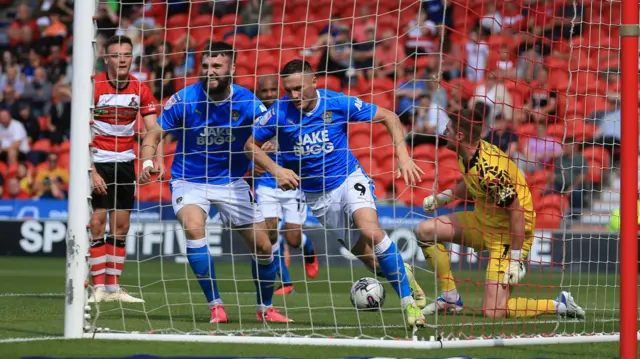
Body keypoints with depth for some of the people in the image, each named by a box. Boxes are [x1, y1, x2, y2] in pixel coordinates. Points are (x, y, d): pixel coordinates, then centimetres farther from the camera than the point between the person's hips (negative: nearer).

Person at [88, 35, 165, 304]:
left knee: (121, 226, 4)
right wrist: (91, 172, -18)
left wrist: (157, 160, -19)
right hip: (97, 161, -4)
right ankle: (98, 288, -4)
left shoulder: (140, 90, 0)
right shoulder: (93, 88, -12)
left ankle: (114, 287, 9)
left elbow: (153, 130, -2)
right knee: (97, 223, -8)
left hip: (125, 161, 4)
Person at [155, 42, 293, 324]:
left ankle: (265, 308, 26)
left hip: (231, 181, 2)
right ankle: (215, 306, -20)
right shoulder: (183, 100, -16)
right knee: (193, 228, -30)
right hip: (189, 181, -2)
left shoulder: (247, 103, -14)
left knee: (262, 246, 0)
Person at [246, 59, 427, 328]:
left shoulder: (338, 103, -13)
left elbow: (388, 117, -4)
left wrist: (402, 155, -16)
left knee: (370, 230, -29)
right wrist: (276, 170, -15)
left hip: (348, 178, -2)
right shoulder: (280, 112, -11)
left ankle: (408, 301, -22)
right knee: (366, 255, -1)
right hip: (315, 194, 2)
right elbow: (251, 146, 1)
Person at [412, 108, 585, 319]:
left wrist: (515, 260, -24)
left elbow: (517, 212, -27)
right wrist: (444, 197, 10)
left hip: (508, 234, -9)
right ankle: (450, 299, 16)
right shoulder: (468, 155, -4)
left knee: (493, 311, -15)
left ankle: (559, 305, 3)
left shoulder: (489, 172, -33)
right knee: (425, 231, 7)